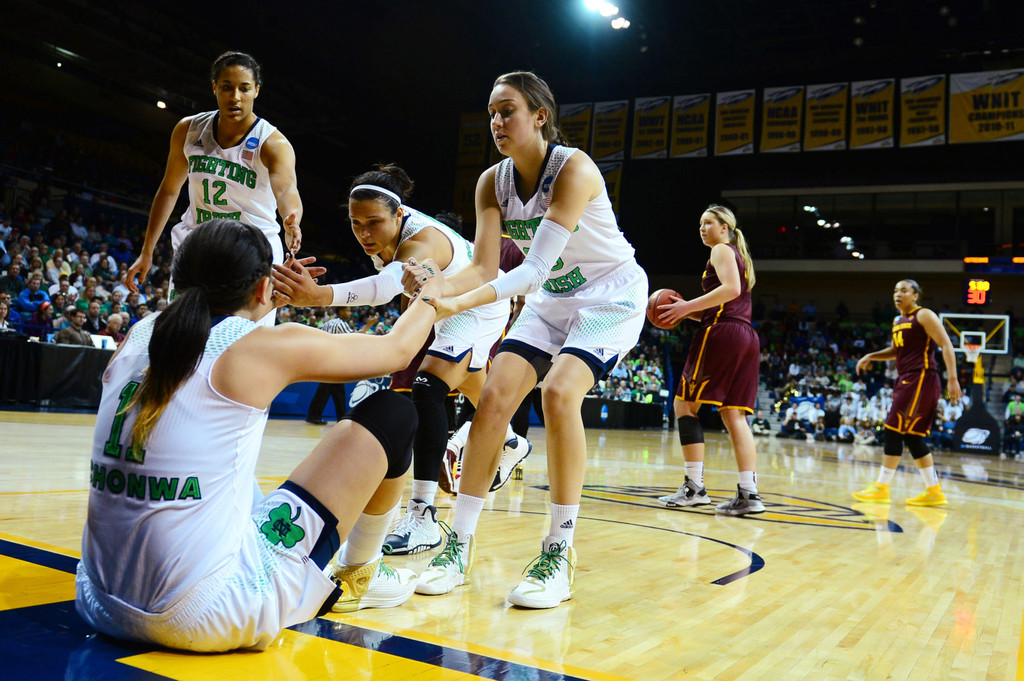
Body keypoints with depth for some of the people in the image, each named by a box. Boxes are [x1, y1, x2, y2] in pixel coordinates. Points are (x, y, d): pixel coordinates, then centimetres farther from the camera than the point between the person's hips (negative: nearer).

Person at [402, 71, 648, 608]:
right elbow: (485, 269, -12)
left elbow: (535, 268, -32)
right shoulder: (492, 182, -5)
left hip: (611, 295, -6)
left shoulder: (573, 169, -25)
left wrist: (459, 305, -42)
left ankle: (560, 555, -16)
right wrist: (436, 287, -32)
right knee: (493, 398, -10)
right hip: (551, 301, 6)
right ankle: (459, 546, 0)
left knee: (559, 394, -28)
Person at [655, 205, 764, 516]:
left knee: (685, 403, -4)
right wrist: (689, 312, 18)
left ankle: (694, 487, -9)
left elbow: (731, 289, -17)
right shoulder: (740, 257, 29)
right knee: (733, 414, 4)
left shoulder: (722, 250, 1)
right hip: (747, 338, 9)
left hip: (722, 334, -9)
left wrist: (687, 306, -15)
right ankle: (749, 493, -4)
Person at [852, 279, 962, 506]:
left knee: (894, 430, -10)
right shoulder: (897, 321, 19)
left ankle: (881, 487, -5)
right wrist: (871, 356, 15)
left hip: (921, 379, -9)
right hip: (906, 380, 9)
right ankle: (934, 492, 14)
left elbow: (946, 345, -12)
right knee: (912, 436, 8)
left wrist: (952, 379, -20)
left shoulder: (924, 315, -6)